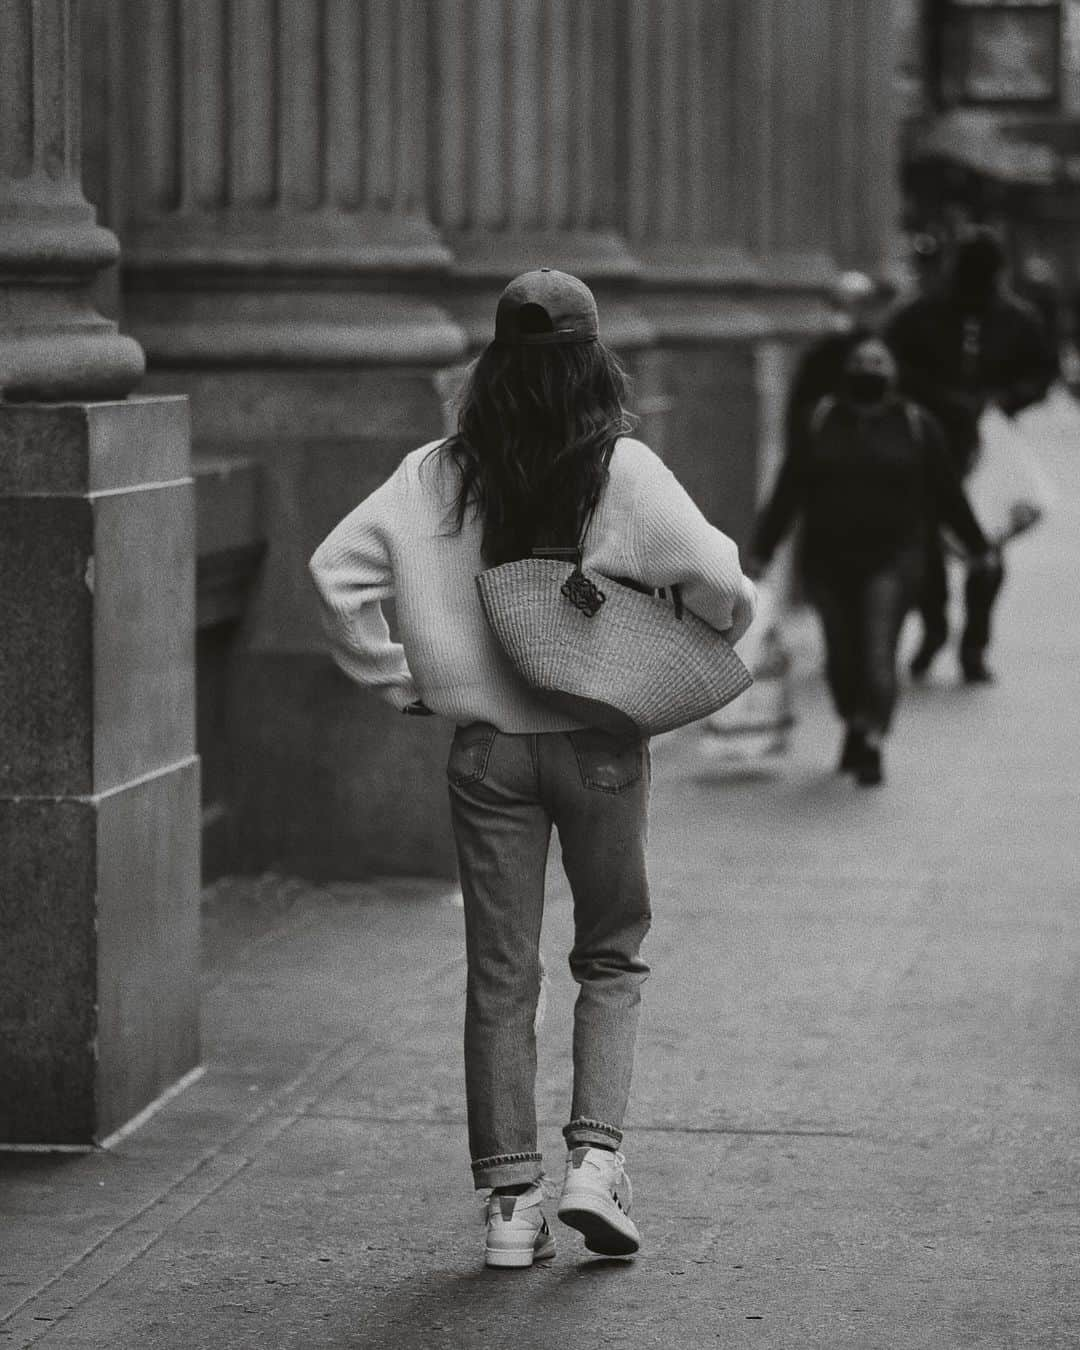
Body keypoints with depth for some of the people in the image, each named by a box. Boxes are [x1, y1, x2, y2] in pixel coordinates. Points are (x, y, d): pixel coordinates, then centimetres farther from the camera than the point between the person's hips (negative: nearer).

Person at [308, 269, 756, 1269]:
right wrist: (733, 621, 4)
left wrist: (397, 678, 3)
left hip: (486, 747, 2)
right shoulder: (623, 471, -11)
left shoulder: (437, 476, -3)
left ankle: (513, 1202, 9)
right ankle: (595, 1158, 2)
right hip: (600, 744, -2)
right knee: (612, 957, 16)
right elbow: (709, 573, -18)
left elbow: (337, 570, -6)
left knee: (500, 973, 8)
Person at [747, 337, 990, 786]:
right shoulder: (820, 423, 2)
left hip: (891, 561, -2)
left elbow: (946, 492, 9)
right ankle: (855, 727, 33)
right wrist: (761, 551, 2)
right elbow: (788, 491, 3)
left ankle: (872, 742, -10)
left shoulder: (916, 426, 1)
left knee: (878, 654, -12)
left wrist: (977, 546, 15)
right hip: (828, 560, 2)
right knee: (842, 653, 10)